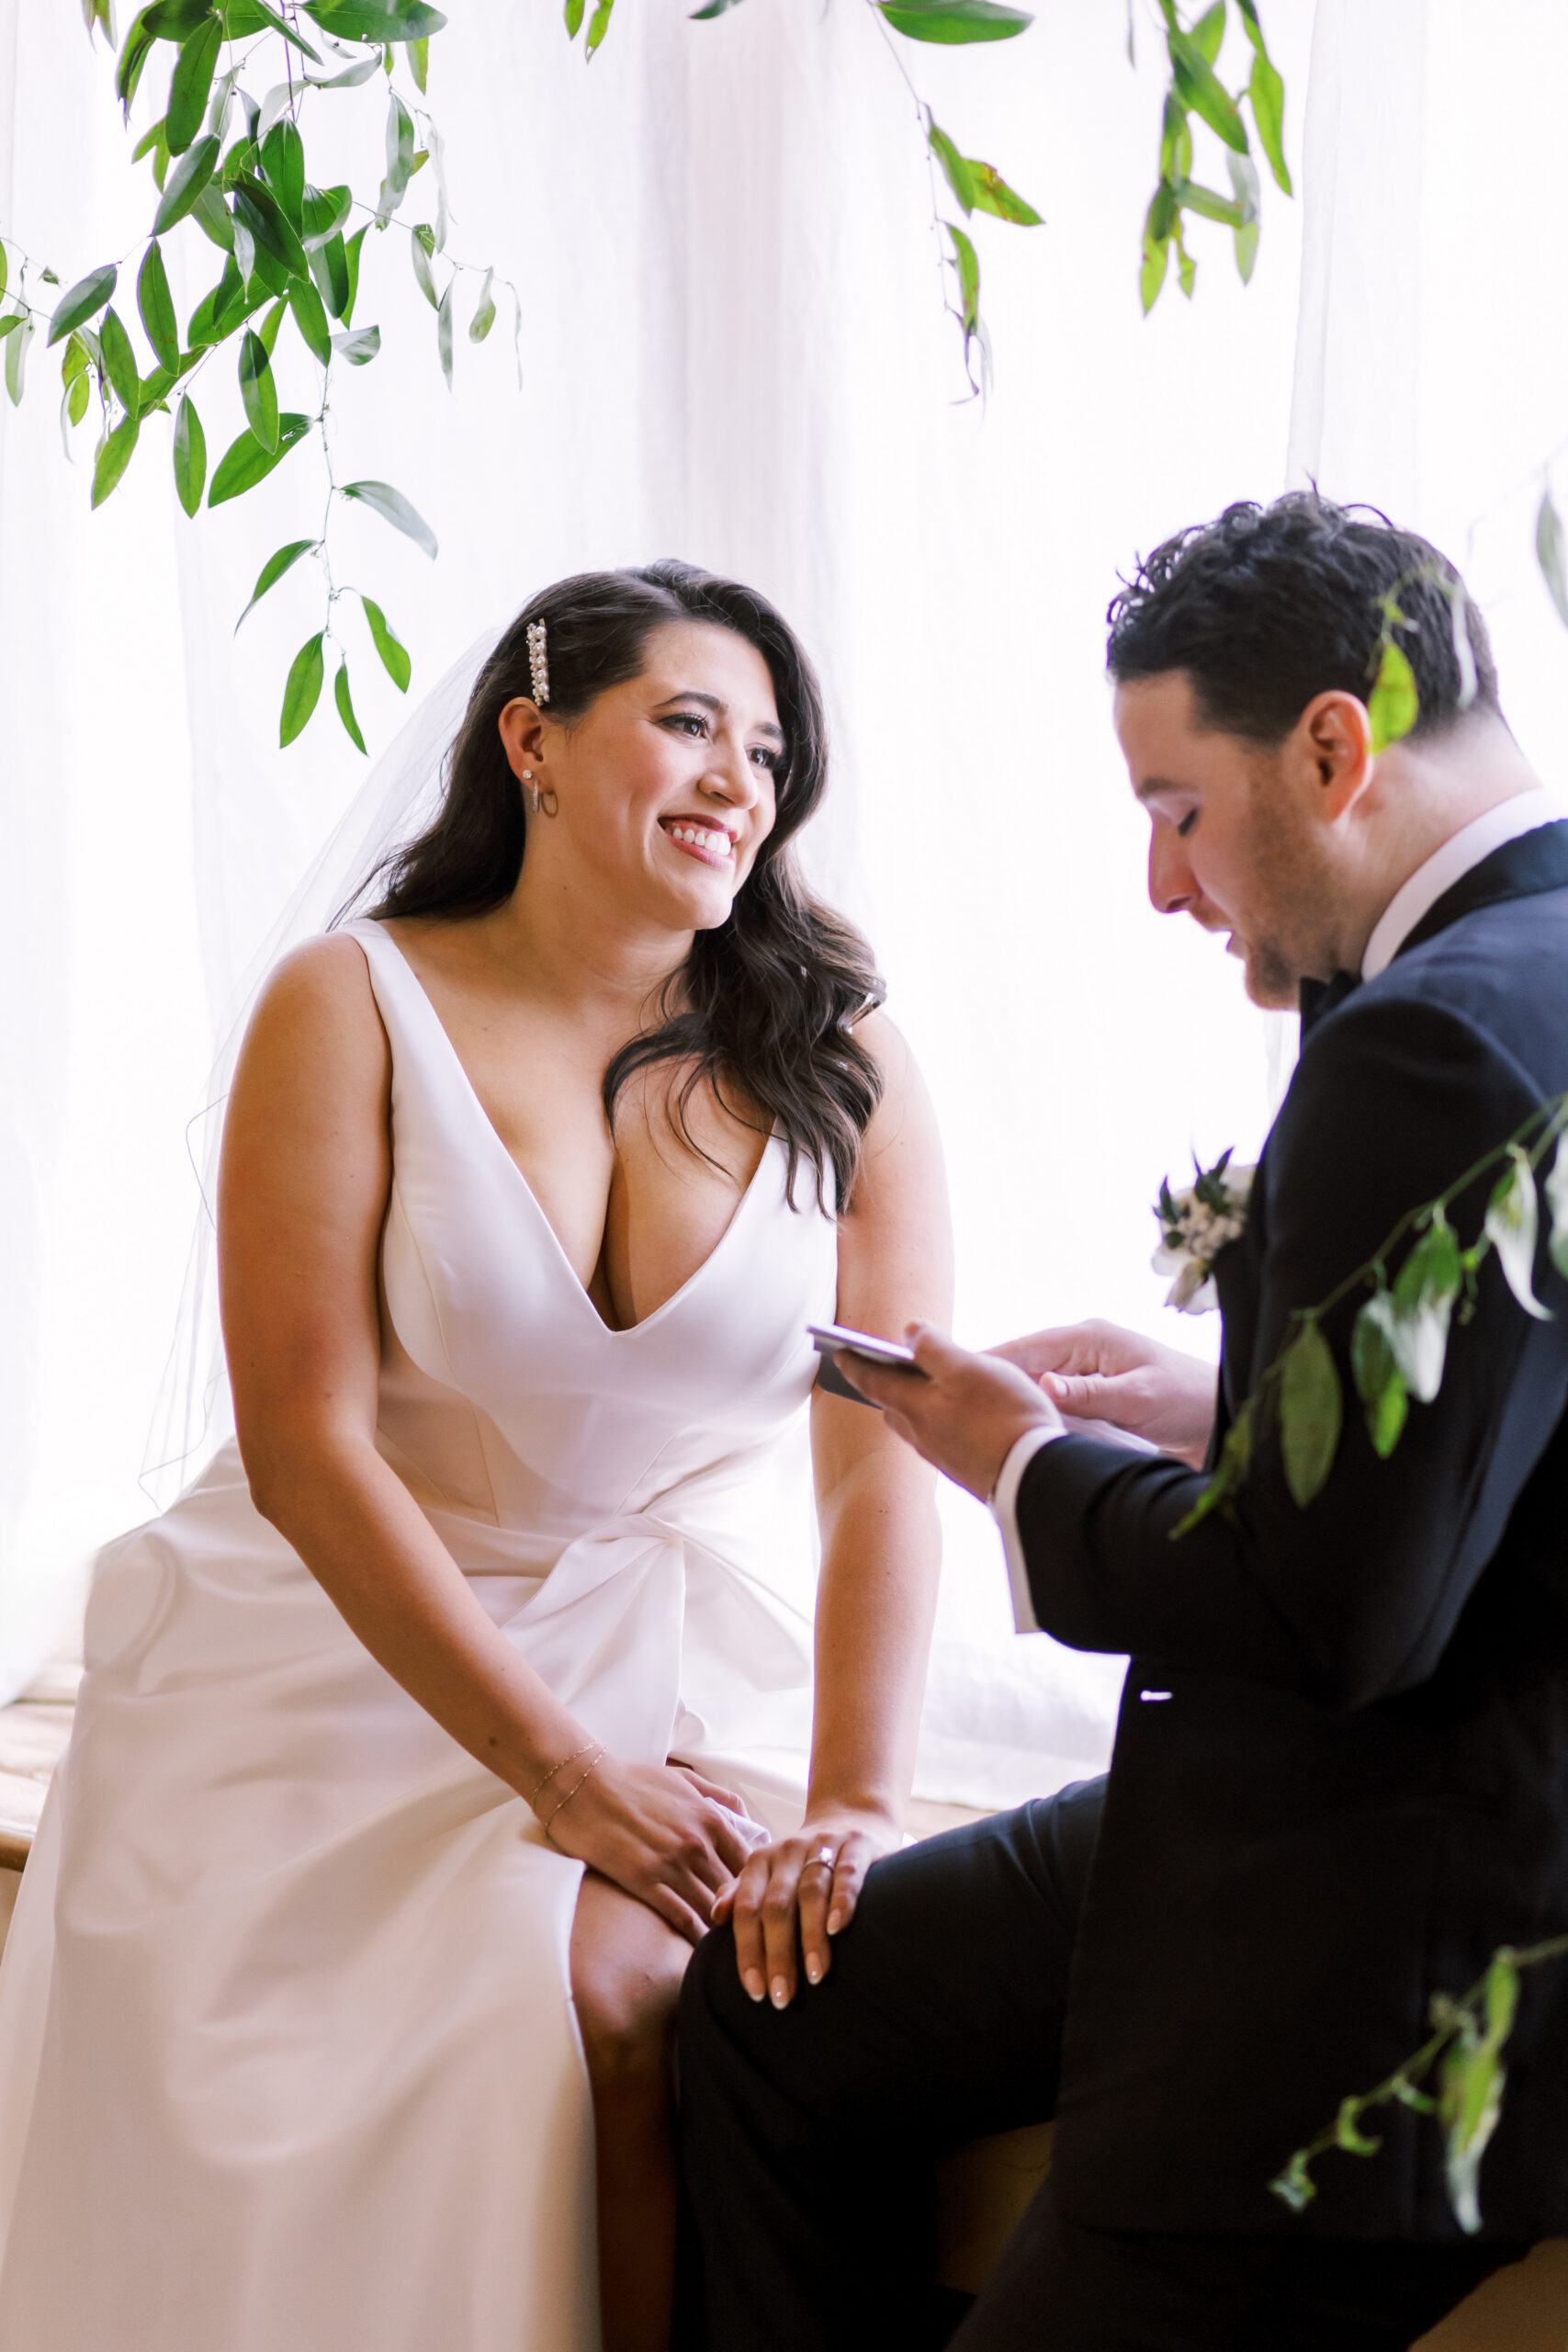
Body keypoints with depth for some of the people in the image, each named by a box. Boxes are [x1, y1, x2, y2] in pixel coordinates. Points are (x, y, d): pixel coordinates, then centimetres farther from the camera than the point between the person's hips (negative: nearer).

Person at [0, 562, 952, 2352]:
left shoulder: (836, 1060, -2)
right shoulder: (352, 1010, -7)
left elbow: (886, 1450, -9)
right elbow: (304, 1445, -13)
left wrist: (853, 1801, -23)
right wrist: (555, 1770, -19)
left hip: (694, 1646, 1)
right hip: (368, 1635, -1)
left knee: (624, 1983, -25)